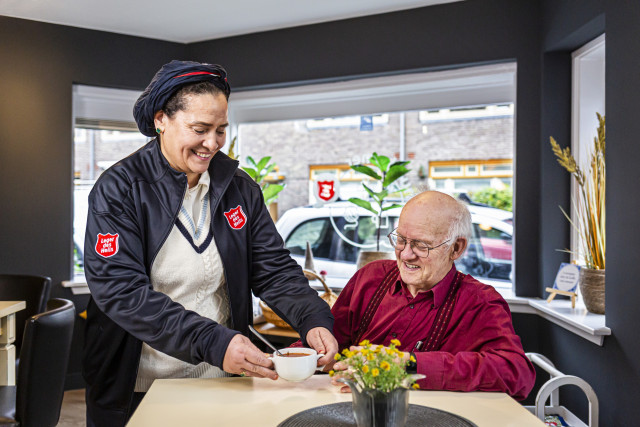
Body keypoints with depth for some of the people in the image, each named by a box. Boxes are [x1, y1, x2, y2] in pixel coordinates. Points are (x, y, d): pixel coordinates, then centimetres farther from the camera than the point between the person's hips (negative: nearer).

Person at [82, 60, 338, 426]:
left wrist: (314, 319, -20)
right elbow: (119, 289, -22)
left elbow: (274, 269, -1)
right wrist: (211, 342, -32)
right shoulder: (119, 189, -12)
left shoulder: (241, 189, 0)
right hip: (137, 389, -3)